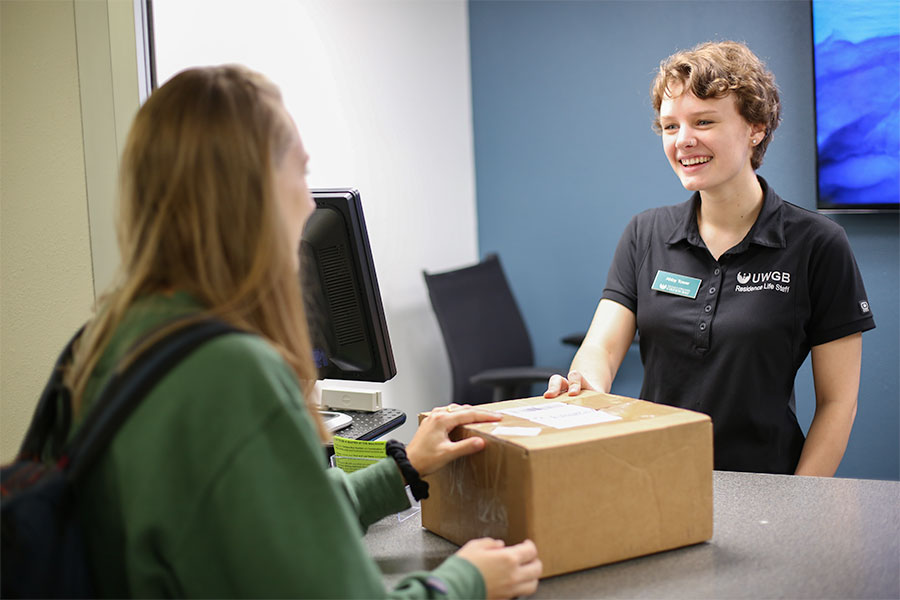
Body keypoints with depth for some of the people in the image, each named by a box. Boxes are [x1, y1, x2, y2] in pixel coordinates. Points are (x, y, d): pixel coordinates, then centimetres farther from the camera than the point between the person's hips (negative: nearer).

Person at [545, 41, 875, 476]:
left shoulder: (816, 245, -1)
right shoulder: (644, 235, 9)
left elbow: (837, 402, 0)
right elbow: (601, 345, -2)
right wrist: (585, 384, -24)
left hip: (760, 487, -2)